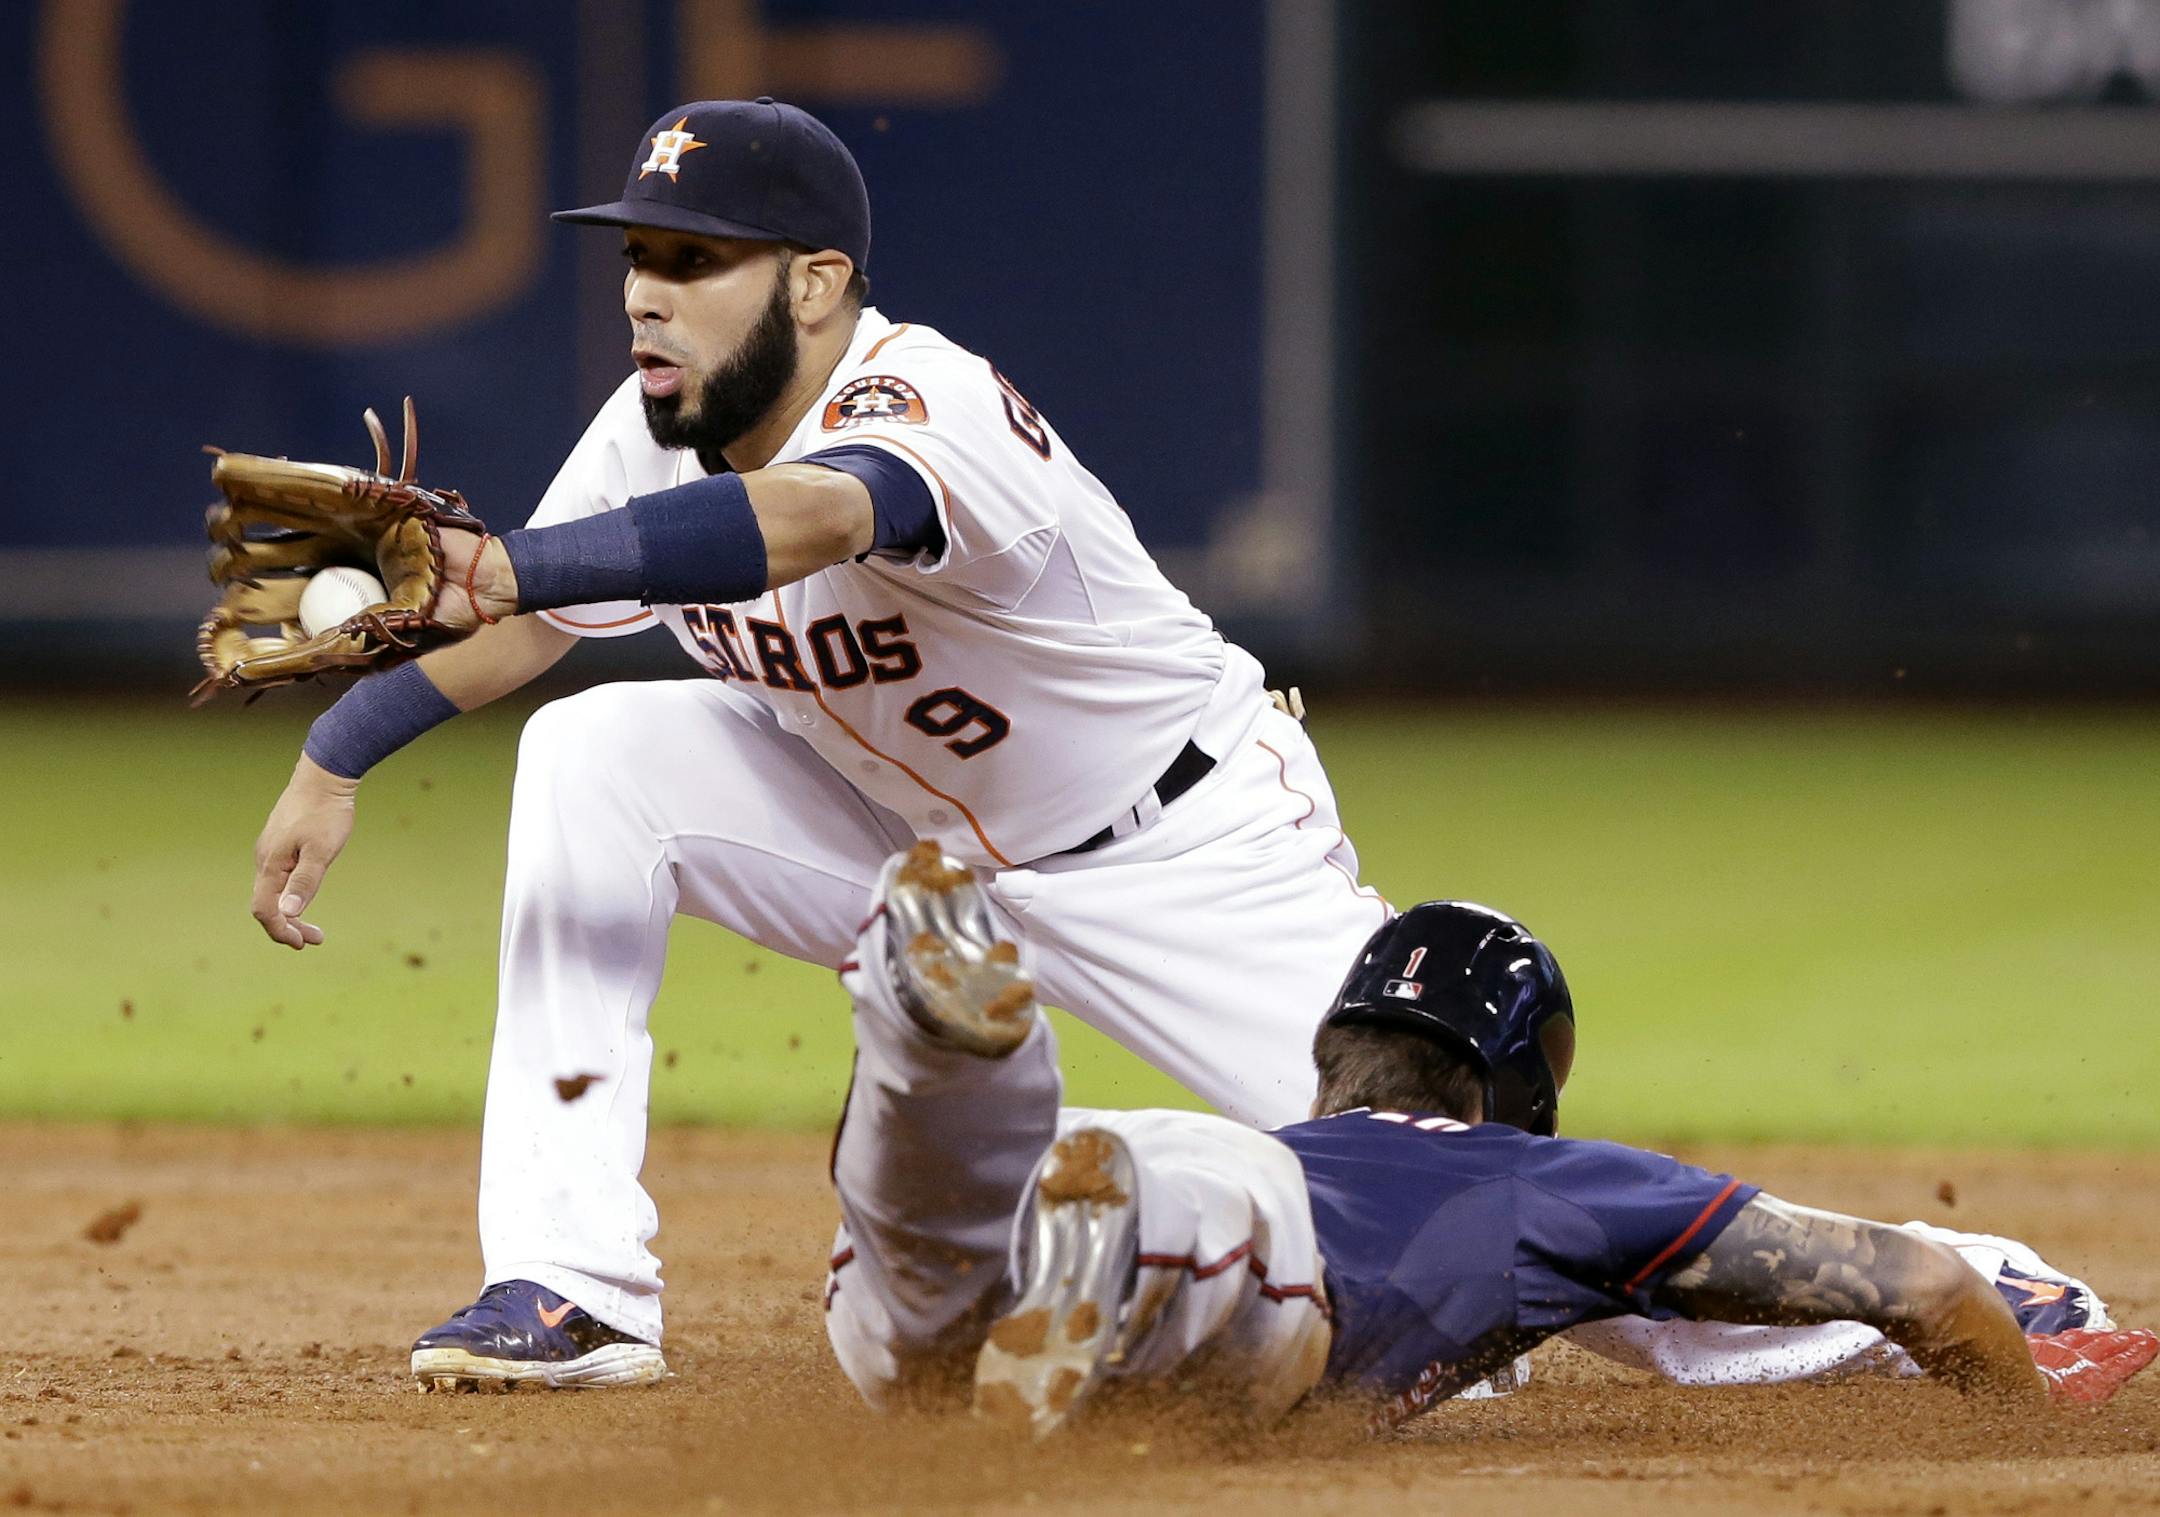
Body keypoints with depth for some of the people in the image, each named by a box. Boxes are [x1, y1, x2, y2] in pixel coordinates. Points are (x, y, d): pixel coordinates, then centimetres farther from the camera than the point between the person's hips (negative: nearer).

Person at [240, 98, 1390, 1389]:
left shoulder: (924, 405, -35)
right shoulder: (654, 434, -12)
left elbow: (805, 520, -57)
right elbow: (525, 621, 3)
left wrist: (505, 569, -68)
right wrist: (337, 756, -10)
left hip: (1183, 845, -6)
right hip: (904, 833, 6)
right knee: (589, 758, -15)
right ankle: (573, 1295, -14)